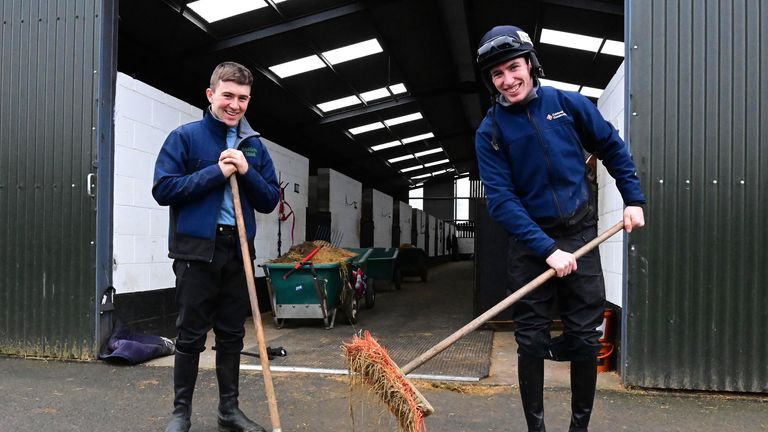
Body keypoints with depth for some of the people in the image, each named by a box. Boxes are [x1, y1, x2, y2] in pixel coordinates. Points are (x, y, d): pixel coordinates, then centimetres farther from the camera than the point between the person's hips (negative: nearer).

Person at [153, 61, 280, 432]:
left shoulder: (254, 146, 11)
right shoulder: (185, 137, -2)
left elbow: (270, 200, 8)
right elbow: (163, 189, -10)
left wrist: (246, 172, -10)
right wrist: (216, 172, -15)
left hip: (239, 249, 4)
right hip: (197, 249, -4)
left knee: (232, 334, 11)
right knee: (191, 335, 4)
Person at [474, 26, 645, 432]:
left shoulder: (570, 104, -3)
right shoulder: (490, 131, -7)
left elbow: (612, 147, 12)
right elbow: (501, 199, -14)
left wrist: (633, 199, 8)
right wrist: (546, 249, -21)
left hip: (580, 234, 1)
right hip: (530, 240, -1)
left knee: (584, 337, 5)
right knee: (530, 340, 4)